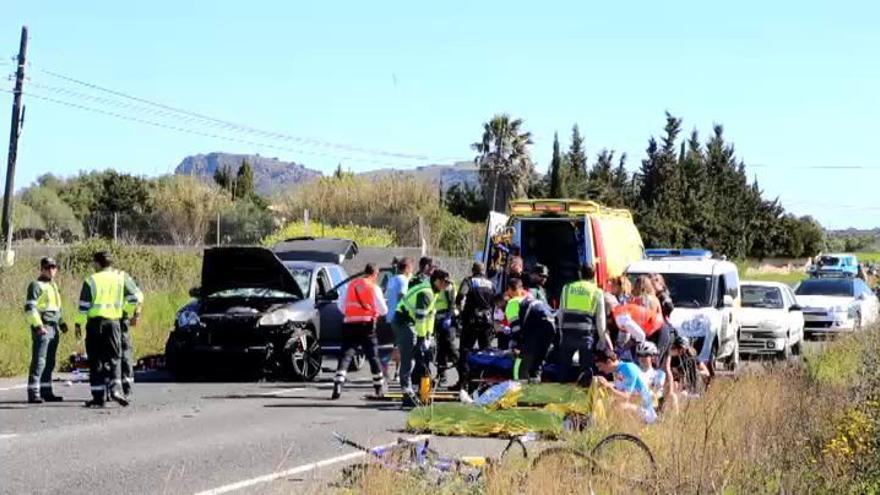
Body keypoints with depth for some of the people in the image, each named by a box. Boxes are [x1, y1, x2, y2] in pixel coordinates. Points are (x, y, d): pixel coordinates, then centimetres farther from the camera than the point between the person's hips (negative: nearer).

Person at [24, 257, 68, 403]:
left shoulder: (53, 286, 22)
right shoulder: (36, 285, -6)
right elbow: (29, 307, -14)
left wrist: (62, 323, 20)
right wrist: (38, 325, -22)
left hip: (54, 329, 9)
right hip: (42, 328, -9)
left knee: (49, 362, 11)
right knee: (39, 361, -12)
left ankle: (46, 392, 17)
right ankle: (33, 393, -14)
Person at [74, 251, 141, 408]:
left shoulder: (91, 280, -2)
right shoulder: (121, 277, 5)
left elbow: (84, 306, -4)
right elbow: (135, 295, 5)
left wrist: (79, 324, 4)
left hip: (94, 322, -1)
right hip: (113, 321, 2)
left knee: (95, 360, 4)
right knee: (114, 358, 8)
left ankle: (98, 396, 3)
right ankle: (115, 389, -13)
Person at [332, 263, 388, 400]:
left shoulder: (352, 285, 12)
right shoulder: (374, 288, -2)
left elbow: (342, 306, 17)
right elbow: (383, 310, -2)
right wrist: (376, 312, 18)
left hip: (349, 324, 3)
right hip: (366, 324, -3)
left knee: (345, 355, -1)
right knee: (373, 356, 9)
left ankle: (338, 386, -17)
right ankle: (379, 388, 17)